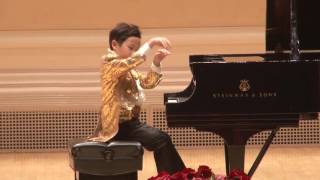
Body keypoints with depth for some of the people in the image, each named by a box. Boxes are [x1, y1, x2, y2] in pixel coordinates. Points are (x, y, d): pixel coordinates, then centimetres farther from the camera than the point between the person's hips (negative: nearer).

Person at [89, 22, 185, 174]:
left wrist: (156, 63, -3)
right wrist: (150, 43, -37)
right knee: (161, 140, -18)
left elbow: (148, 83, 14)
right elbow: (129, 62, -33)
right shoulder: (110, 64, -13)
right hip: (118, 125, -9)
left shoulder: (129, 70, 17)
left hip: (130, 121, 9)